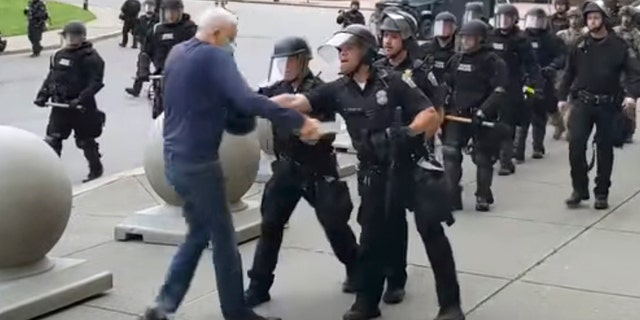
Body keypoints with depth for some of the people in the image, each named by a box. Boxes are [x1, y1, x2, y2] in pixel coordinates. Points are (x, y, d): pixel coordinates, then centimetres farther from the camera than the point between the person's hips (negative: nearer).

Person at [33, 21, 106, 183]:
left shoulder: (91, 57, -12)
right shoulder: (59, 55, 10)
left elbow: (96, 82, -19)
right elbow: (51, 77, 18)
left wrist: (81, 99, -29)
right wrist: (43, 95, 5)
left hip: (81, 107, -6)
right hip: (59, 105, 6)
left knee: (85, 141, 7)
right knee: (52, 140, 4)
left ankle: (96, 169, 26)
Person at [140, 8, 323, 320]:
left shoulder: (177, 53, 12)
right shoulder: (215, 56, -14)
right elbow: (247, 100, -28)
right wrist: (299, 121, -28)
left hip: (176, 158, 8)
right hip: (198, 162, -8)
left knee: (198, 233, 19)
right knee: (223, 239, 4)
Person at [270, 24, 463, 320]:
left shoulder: (393, 82, -9)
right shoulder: (338, 90, 0)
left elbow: (432, 116, -9)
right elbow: (294, 102, -8)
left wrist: (407, 132, -25)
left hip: (413, 167, -4)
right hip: (375, 174, 4)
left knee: (432, 233, -3)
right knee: (372, 238, 10)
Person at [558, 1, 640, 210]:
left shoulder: (618, 46, -2)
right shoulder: (579, 45, 4)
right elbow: (569, 72, 10)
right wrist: (562, 96, 4)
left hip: (608, 105, -1)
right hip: (583, 102, 1)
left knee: (605, 149, 6)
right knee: (576, 143, -11)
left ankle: (602, 193, 17)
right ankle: (579, 189, 2)